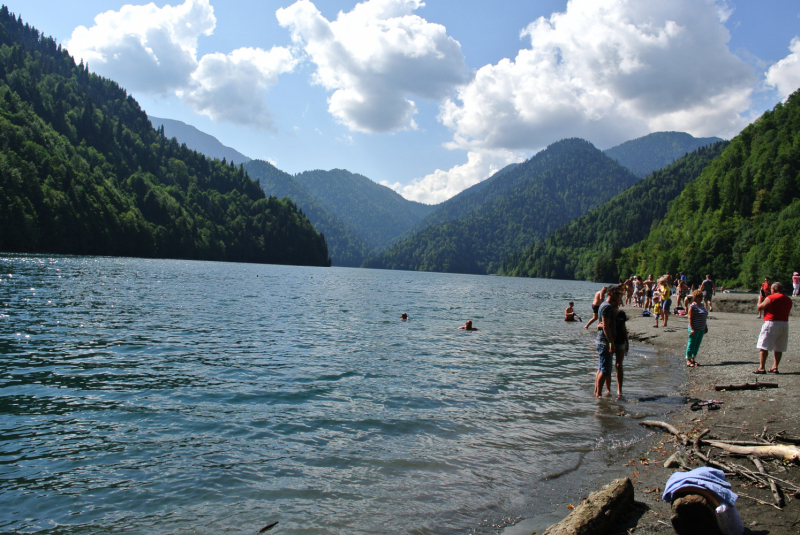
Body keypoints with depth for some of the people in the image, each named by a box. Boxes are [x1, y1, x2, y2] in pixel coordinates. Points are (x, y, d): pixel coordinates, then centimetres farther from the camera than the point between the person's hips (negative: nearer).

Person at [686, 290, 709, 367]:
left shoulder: (701, 305, 15)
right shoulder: (693, 306, -10)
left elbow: (704, 317, 22)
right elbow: (690, 318, -15)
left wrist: (706, 327, 18)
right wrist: (692, 329, -21)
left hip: (701, 329, 8)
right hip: (695, 329, -8)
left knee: (697, 345, 11)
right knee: (691, 344, -4)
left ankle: (693, 359, 18)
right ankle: (688, 361, 2)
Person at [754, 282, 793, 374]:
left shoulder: (770, 298, -9)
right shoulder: (788, 300, 10)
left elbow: (759, 308, -6)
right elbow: (787, 311, 20)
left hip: (771, 323, -6)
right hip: (785, 324, 6)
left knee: (764, 347, -5)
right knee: (779, 348, 14)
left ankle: (761, 368, -11)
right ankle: (775, 367, 16)